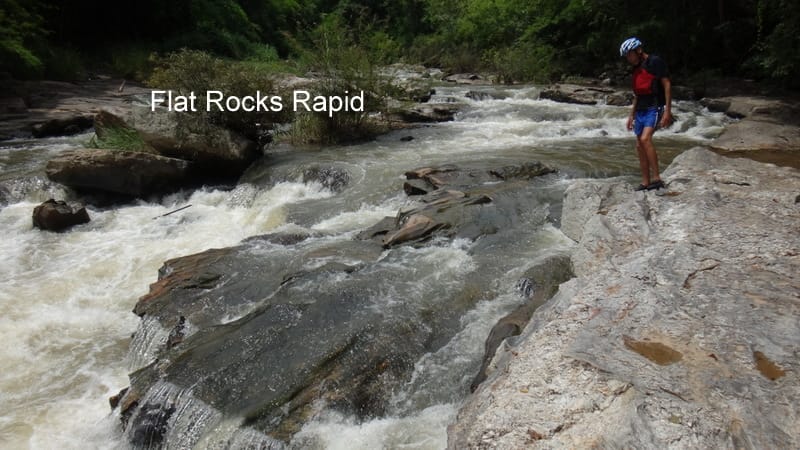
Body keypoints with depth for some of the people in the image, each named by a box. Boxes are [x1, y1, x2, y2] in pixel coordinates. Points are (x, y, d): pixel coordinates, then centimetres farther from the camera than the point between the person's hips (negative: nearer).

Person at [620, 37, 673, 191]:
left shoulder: (655, 62, -7)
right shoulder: (636, 68, 17)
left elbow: (667, 85, -11)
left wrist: (668, 110, -18)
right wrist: (631, 115, 22)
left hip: (655, 108, -8)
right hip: (641, 110, 8)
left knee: (645, 139, -26)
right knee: (640, 146, 4)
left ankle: (656, 178, -23)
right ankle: (645, 183, 8)